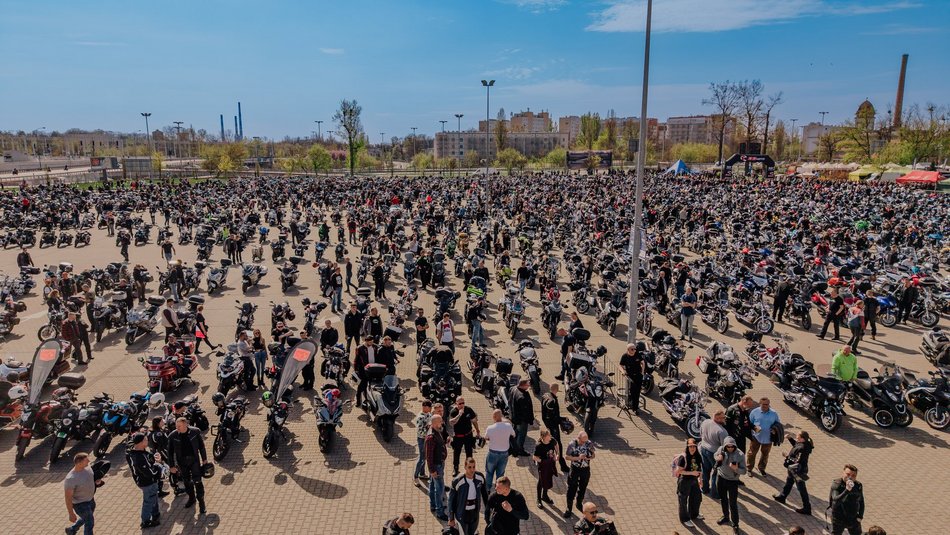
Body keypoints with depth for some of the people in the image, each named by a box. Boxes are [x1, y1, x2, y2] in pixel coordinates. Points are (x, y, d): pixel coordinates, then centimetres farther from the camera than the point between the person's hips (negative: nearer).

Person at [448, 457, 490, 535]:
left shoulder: (480, 477, -14)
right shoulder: (457, 481, -26)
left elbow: (484, 493, 3)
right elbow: (451, 500, -14)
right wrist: (451, 519, -8)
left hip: (475, 511, 4)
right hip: (462, 512, -4)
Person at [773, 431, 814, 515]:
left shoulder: (802, 448, -34)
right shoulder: (801, 443, -7)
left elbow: (798, 461, -32)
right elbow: (795, 444, 16)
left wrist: (788, 456, -22)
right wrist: (790, 438, 4)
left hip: (798, 471, -10)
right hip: (794, 470, 10)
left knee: (801, 489, 4)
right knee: (789, 481, 27)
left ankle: (806, 508, 18)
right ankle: (782, 497, 47)